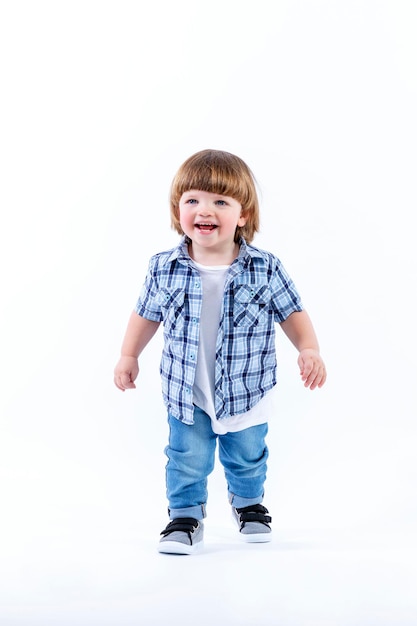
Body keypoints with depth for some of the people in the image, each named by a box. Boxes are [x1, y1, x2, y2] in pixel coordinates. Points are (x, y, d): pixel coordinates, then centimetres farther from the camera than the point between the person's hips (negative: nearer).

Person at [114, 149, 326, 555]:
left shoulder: (265, 269, -14)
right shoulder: (164, 269, -12)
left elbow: (292, 312, -3)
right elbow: (146, 314, 4)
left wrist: (309, 349, -17)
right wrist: (129, 356, 6)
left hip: (246, 394, 1)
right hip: (186, 395, 0)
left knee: (247, 459, 20)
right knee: (187, 461, 7)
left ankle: (248, 503, 48)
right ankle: (185, 517, 29)